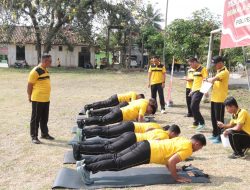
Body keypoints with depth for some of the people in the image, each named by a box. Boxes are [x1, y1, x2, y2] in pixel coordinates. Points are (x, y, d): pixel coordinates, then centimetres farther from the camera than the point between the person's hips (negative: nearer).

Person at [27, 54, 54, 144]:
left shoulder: (45, 70, 13)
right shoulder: (35, 71, -16)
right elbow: (30, 85, -12)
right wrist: (30, 96, -6)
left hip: (46, 99, 8)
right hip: (37, 99, -8)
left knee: (44, 118, 17)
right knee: (36, 118, 1)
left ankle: (44, 134, 30)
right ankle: (34, 136, 10)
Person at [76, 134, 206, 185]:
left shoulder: (183, 140, 22)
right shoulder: (188, 149, -7)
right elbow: (171, 162, -19)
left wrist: (172, 169, 34)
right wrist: (176, 177, -5)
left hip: (146, 145, 8)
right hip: (147, 152, -8)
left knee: (115, 157, 6)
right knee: (118, 163, -11)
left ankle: (85, 162, 5)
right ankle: (86, 168, -15)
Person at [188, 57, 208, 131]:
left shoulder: (203, 69, -11)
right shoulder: (195, 70, 16)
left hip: (199, 91, -9)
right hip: (194, 91, 9)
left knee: (193, 107, -14)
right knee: (194, 107, 11)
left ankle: (202, 123, -5)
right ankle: (196, 123, 22)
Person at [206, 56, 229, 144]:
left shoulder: (224, 72, -16)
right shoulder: (219, 71, 16)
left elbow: (213, 79, -26)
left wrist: (207, 79, -7)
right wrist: (210, 81, 0)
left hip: (220, 99, -9)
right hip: (214, 98, 9)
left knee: (219, 118, -4)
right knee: (213, 117, 15)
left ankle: (220, 136, 4)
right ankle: (215, 134, 27)